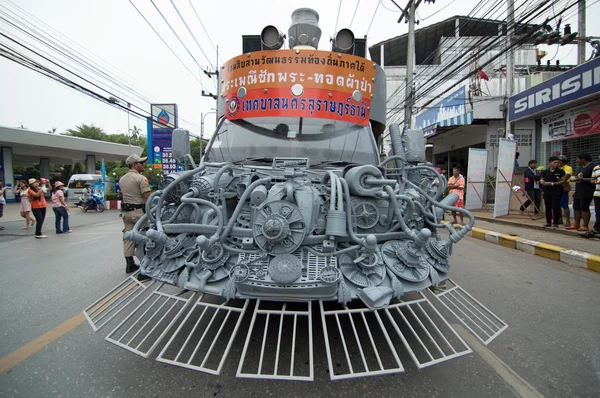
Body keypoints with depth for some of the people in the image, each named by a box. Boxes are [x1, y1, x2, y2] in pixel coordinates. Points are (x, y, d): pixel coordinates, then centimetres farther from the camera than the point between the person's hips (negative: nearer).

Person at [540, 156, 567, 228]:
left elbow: (563, 181, -5)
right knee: (548, 207, 9)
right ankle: (548, 222, 18)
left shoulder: (560, 171, 0)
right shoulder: (545, 172, 9)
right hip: (547, 192, 3)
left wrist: (552, 183, -13)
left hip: (557, 192, -3)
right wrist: (542, 182, -5)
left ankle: (555, 223, 6)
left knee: (556, 207, -3)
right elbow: (541, 180, 18)